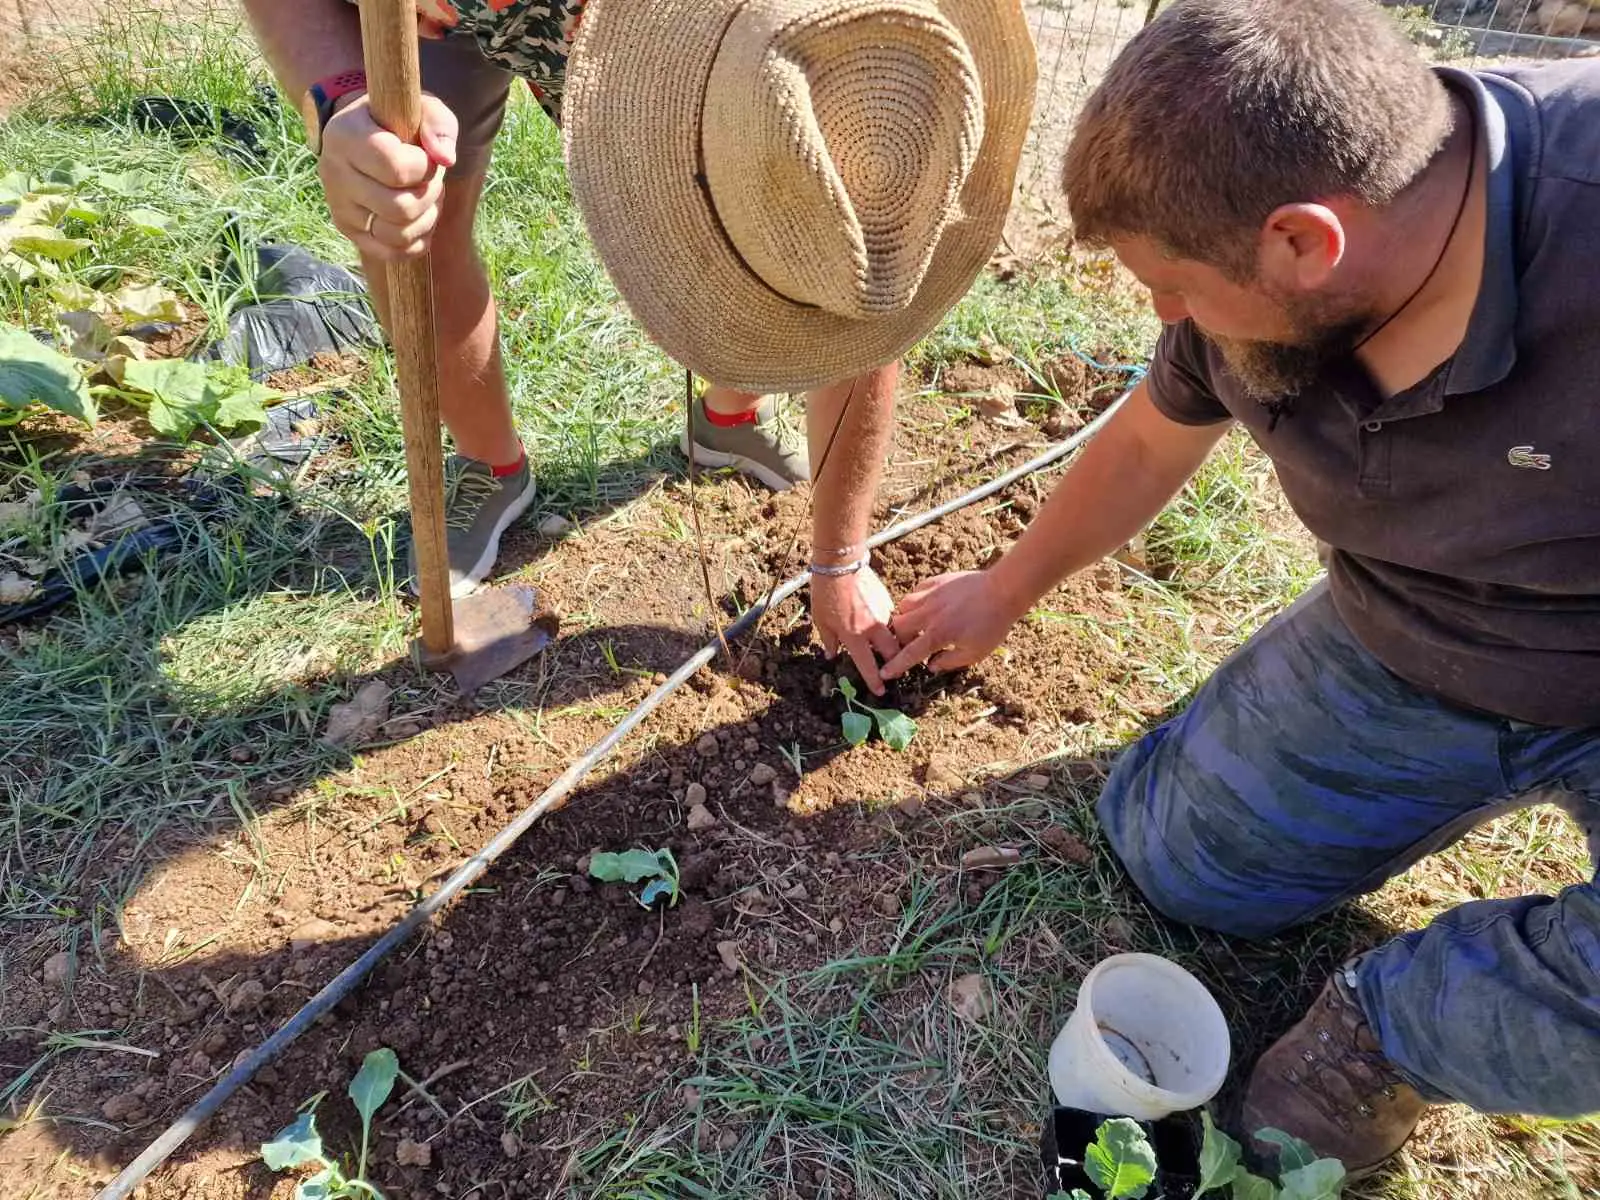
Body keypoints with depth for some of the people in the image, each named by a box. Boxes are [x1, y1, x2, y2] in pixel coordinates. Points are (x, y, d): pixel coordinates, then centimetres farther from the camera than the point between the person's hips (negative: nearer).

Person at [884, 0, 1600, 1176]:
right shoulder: (1259, 269, -16)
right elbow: (1145, 449, 3)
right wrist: (1002, 594, 18)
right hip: (1411, 654, 5)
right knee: (1178, 859, 9)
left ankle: (1385, 1026, 2)